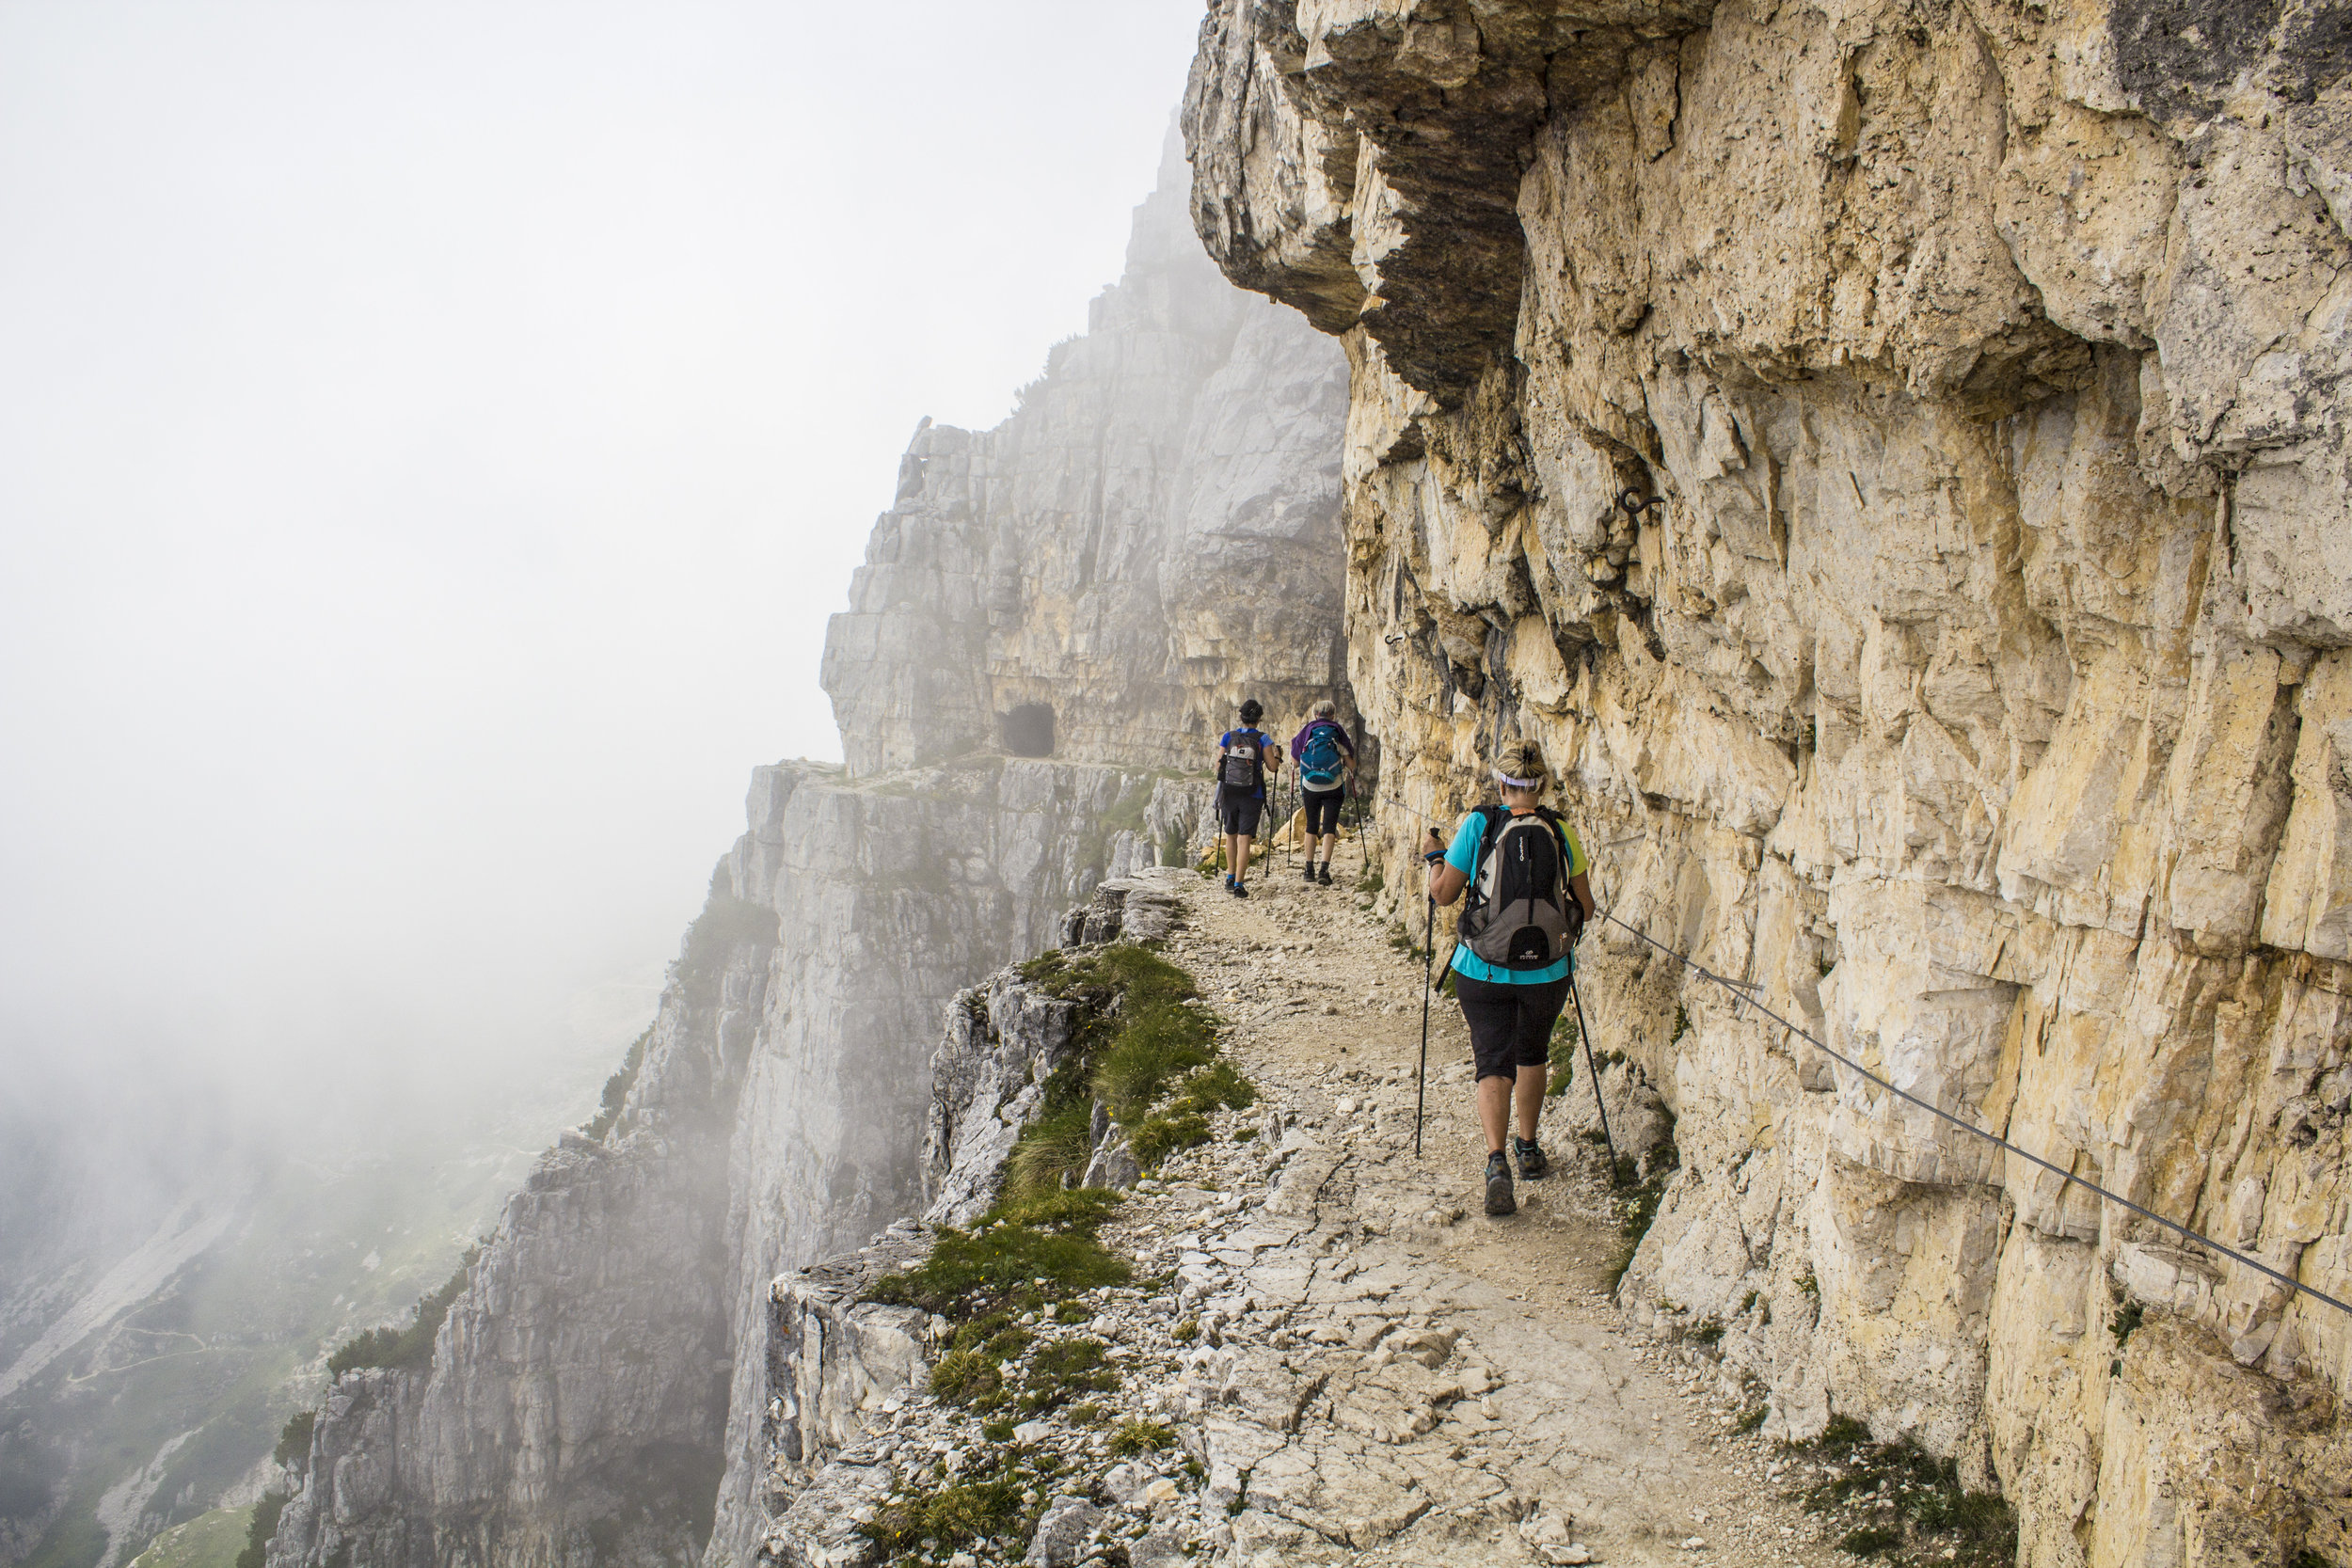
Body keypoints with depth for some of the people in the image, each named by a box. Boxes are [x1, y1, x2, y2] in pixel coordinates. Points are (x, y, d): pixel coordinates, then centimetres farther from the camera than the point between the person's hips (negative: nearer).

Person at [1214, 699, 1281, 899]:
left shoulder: (1228, 737, 0)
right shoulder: (1263, 739, -6)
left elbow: (1218, 766, 1)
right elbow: (1273, 766, -5)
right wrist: (1277, 754, 15)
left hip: (1228, 792, 2)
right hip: (1252, 795, -2)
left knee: (1231, 836, 19)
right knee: (1244, 838, -3)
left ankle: (1230, 878, 27)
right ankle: (1239, 885, -10)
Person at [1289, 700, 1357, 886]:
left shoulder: (1307, 732, 1)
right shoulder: (1338, 734, -1)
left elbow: (1294, 760, 6)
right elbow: (1351, 765, -3)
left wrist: (1292, 745, 25)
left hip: (1310, 788, 1)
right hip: (1333, 788, -1)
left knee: (1311, 828, 14)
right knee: (1329, 828, -2)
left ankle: (1309, 870, 17)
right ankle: (1325, 869, -17)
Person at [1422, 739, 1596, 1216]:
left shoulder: (1478, 825, -9)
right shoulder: (1562, 833, -4)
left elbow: (1443, 893, -4)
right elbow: (1585, 908, 2)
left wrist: (1434, 856, 15)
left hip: (1483, 971, -2)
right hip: (1547, 974, 2)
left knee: (1494, 1062, 2)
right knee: (1532, 1054, 25)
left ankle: (1496, 1161, -19)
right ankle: (1528, 1149, 37)